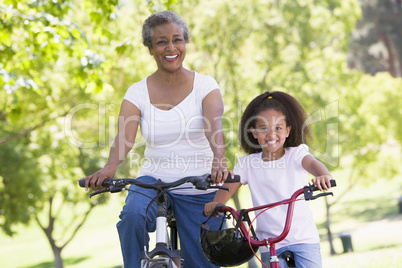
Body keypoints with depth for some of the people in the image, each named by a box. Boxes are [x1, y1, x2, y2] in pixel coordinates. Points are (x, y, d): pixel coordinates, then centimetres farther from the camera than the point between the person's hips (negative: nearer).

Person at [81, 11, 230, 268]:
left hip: (199, 189, 0)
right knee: (133, 215, -32)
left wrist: (219, 161, -42)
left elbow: (215, 128, -21)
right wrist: (110, 168, -37)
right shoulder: (138, 92, 0)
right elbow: (125, 136, -16)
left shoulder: (205, 85, -3)